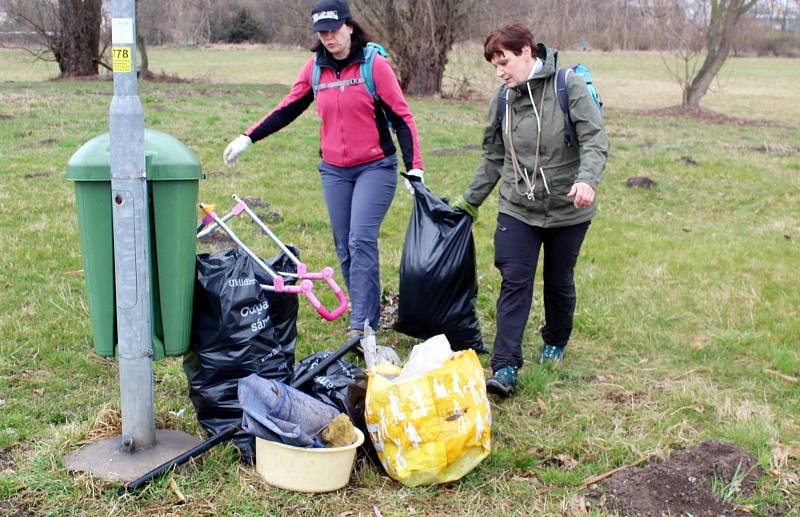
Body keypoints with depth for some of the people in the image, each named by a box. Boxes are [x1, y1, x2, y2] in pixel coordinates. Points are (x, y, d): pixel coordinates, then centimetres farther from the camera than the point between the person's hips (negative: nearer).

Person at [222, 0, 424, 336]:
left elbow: (401, 116, -8)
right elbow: (288, 109, 13)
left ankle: (361, 324, -13)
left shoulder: (374, 63, -7)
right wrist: (247, 138, 8)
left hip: (375, 167, -5)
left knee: (361, 241, -15)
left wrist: (414, 167, -14)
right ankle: (366, 312, 15)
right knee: (344, 247, 4)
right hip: (334, 170, 5)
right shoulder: (315, 67, 5)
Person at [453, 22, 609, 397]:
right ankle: (505, 368, -8)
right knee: (514, 282, -7)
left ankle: (555, 344, 39)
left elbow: (595, 140, -16)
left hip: (567, 210, -2)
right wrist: (469, 201, 15)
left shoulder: (569, 86, -12)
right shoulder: (502, 99, 3)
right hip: (518, 209, 3)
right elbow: (493, 159, 12)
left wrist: (586, 179, -34)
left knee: (559, 282, 14)